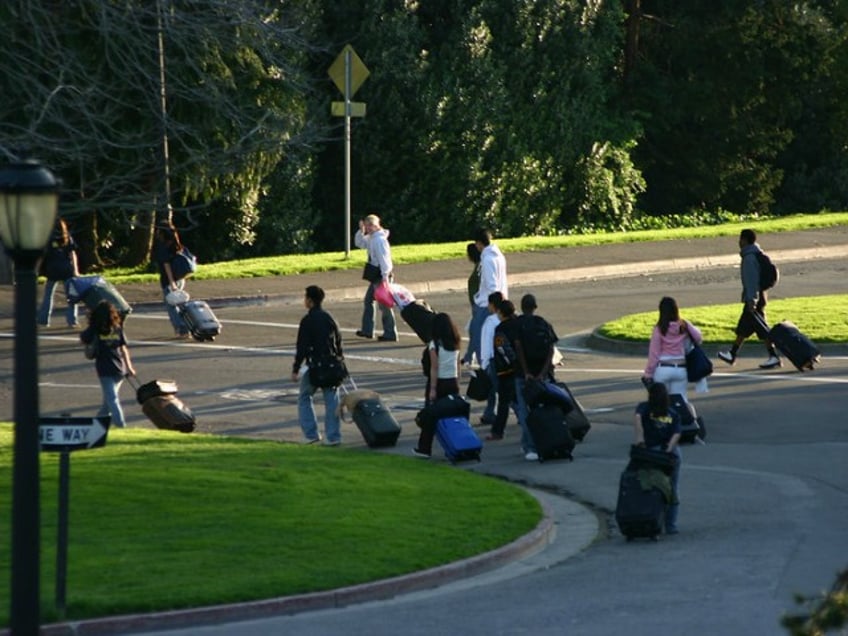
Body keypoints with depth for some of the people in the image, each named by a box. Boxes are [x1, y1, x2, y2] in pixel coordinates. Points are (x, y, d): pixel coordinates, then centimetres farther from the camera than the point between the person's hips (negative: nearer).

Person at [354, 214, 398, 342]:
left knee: (384, 304, -6)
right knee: (369, 300, 18)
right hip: (375, 275, 11)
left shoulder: (380, 240, -20)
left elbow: (384, 258, -24)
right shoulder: (371, 238, 10)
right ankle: (367, 330, 27)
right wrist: (361, 231, 8)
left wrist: (385, 276, -28)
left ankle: (390, 334, -1)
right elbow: (359, 242, 25)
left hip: (381, 275, -11)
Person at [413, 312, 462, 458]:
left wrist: (433, 389, -13)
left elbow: (434, 369, -14)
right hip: (453, 382, 5)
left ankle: (424, 448, 8)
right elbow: (458, 367, 8)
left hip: (439, 382, -5)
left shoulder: (434, 345, -13)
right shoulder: (455, 344, 4)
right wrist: (457, 384, 14)